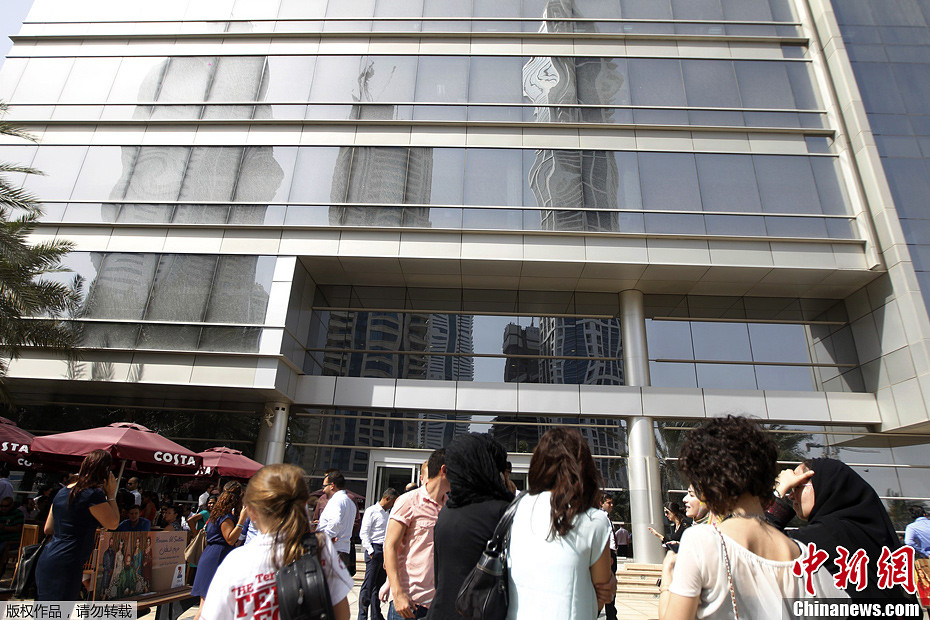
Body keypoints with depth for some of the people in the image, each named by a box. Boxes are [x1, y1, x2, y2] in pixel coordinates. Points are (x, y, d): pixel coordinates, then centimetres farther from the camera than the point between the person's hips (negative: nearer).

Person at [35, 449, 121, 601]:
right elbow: (113, 523, -8)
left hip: (46, 561, 9)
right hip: (67, 565, -9)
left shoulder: (62, 492, 10)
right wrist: (111, 495, -2)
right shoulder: (93, 494, -16)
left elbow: (48, 529, 19)